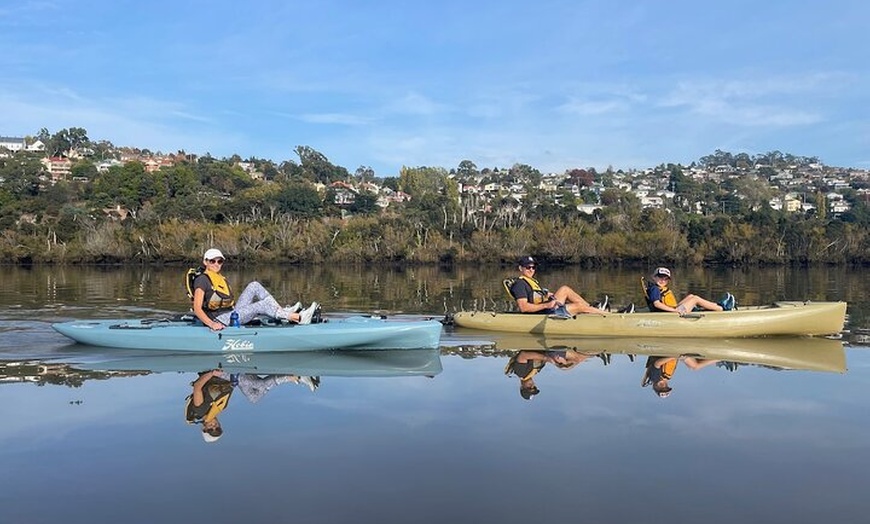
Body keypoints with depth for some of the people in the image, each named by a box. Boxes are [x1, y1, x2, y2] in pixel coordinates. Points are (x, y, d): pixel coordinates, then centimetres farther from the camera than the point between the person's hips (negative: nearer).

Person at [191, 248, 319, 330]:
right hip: (220, 320, -8)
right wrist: (212, 324, -29)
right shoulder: (202, 280, -7)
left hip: (231, 314, 8)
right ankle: (298, 318, -24)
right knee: (262, 305, -22)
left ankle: (283, 312, -16)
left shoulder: (222, 280, 19)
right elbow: (197, 308, -17)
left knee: (254, 286, -4)